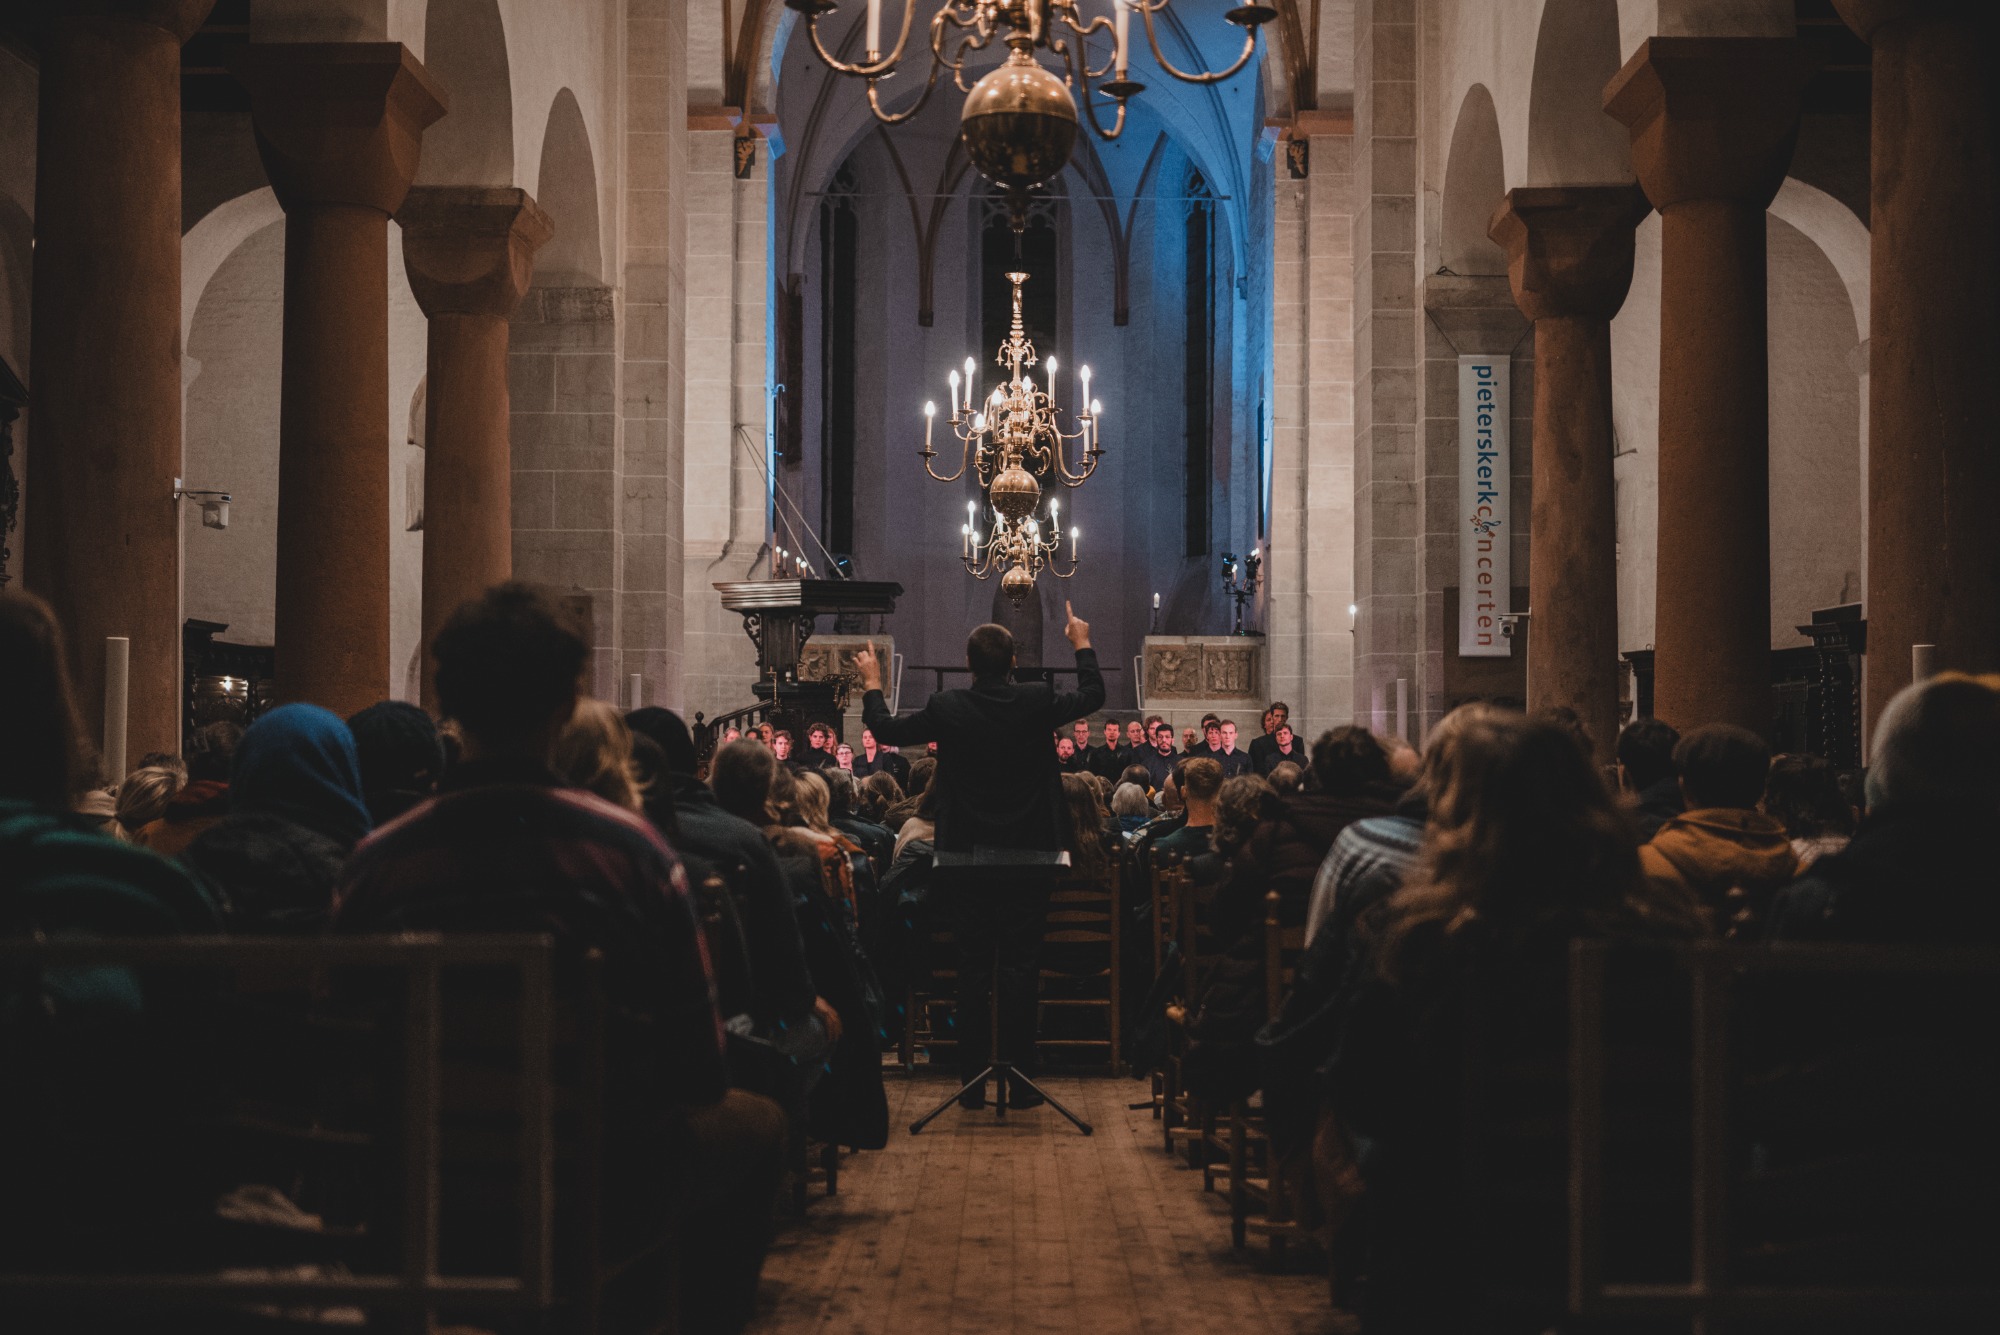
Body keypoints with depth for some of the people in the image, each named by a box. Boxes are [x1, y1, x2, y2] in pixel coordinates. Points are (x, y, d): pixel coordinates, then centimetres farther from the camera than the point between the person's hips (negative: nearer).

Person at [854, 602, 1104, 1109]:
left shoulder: (946, 709, -8)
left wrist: (872, 683, 22)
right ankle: (1020, 1082, 5)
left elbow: (885, 729, 5)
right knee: (1020, 967, 4)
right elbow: (1092, 696, 11)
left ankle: (973, 1082, 9)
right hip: (1027, 859, 0)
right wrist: (1082, 644, 26)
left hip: (967, 860, 0)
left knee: (972, 968, 6)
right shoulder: (1037, 702, -7)